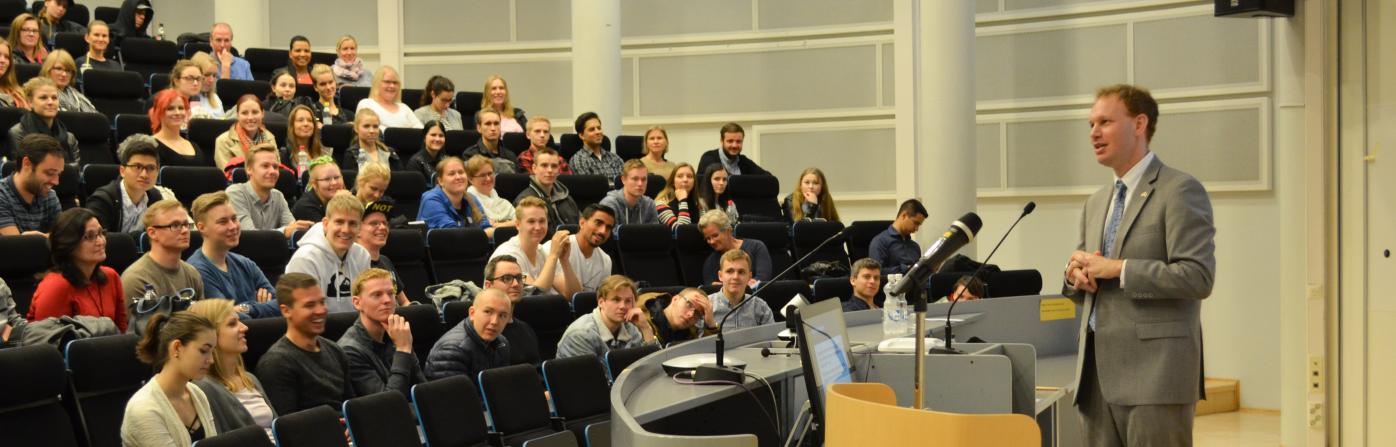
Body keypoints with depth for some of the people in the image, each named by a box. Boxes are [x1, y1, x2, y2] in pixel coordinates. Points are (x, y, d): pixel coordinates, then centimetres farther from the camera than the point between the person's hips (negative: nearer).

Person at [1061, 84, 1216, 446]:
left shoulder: (1180, 191, -5)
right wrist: (1077, 275, 1)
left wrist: (1117, 269, -16)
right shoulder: (1096, 203, 19)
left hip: (1153, 374, -7)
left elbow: (1198, 276, -16)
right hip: (1098, 374, 7)